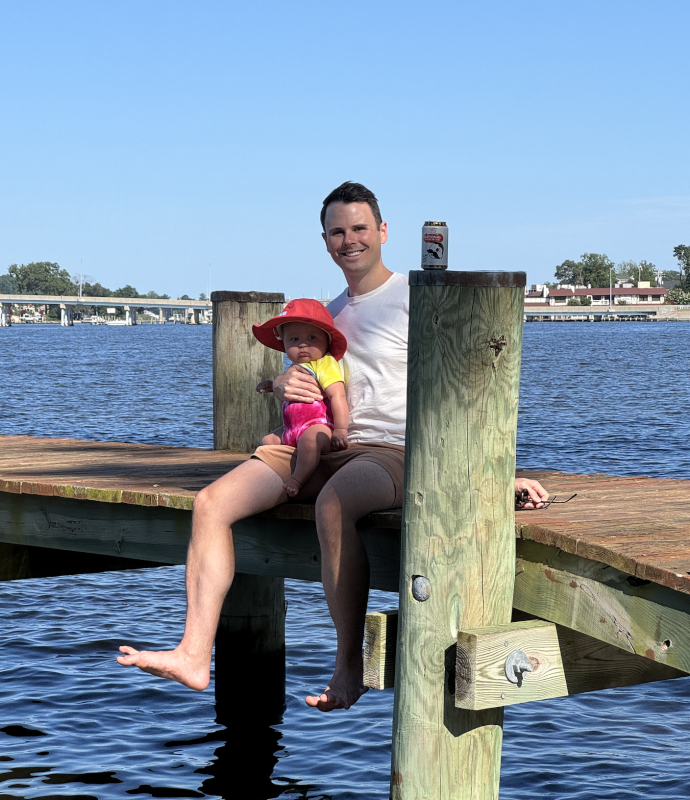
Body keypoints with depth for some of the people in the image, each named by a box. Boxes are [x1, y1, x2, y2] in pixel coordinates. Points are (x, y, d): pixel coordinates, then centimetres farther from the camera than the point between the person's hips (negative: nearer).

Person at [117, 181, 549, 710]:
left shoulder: (412, 298, 0)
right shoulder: (331, 312, 21)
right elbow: (304, 377, 32)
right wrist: (283, 384, 5)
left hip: (390, 452, -7)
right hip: (320, 449, 7)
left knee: (334, 502, -41)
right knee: (211, 503, -13)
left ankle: (349, 665, -28)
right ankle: (195, 655, -20)